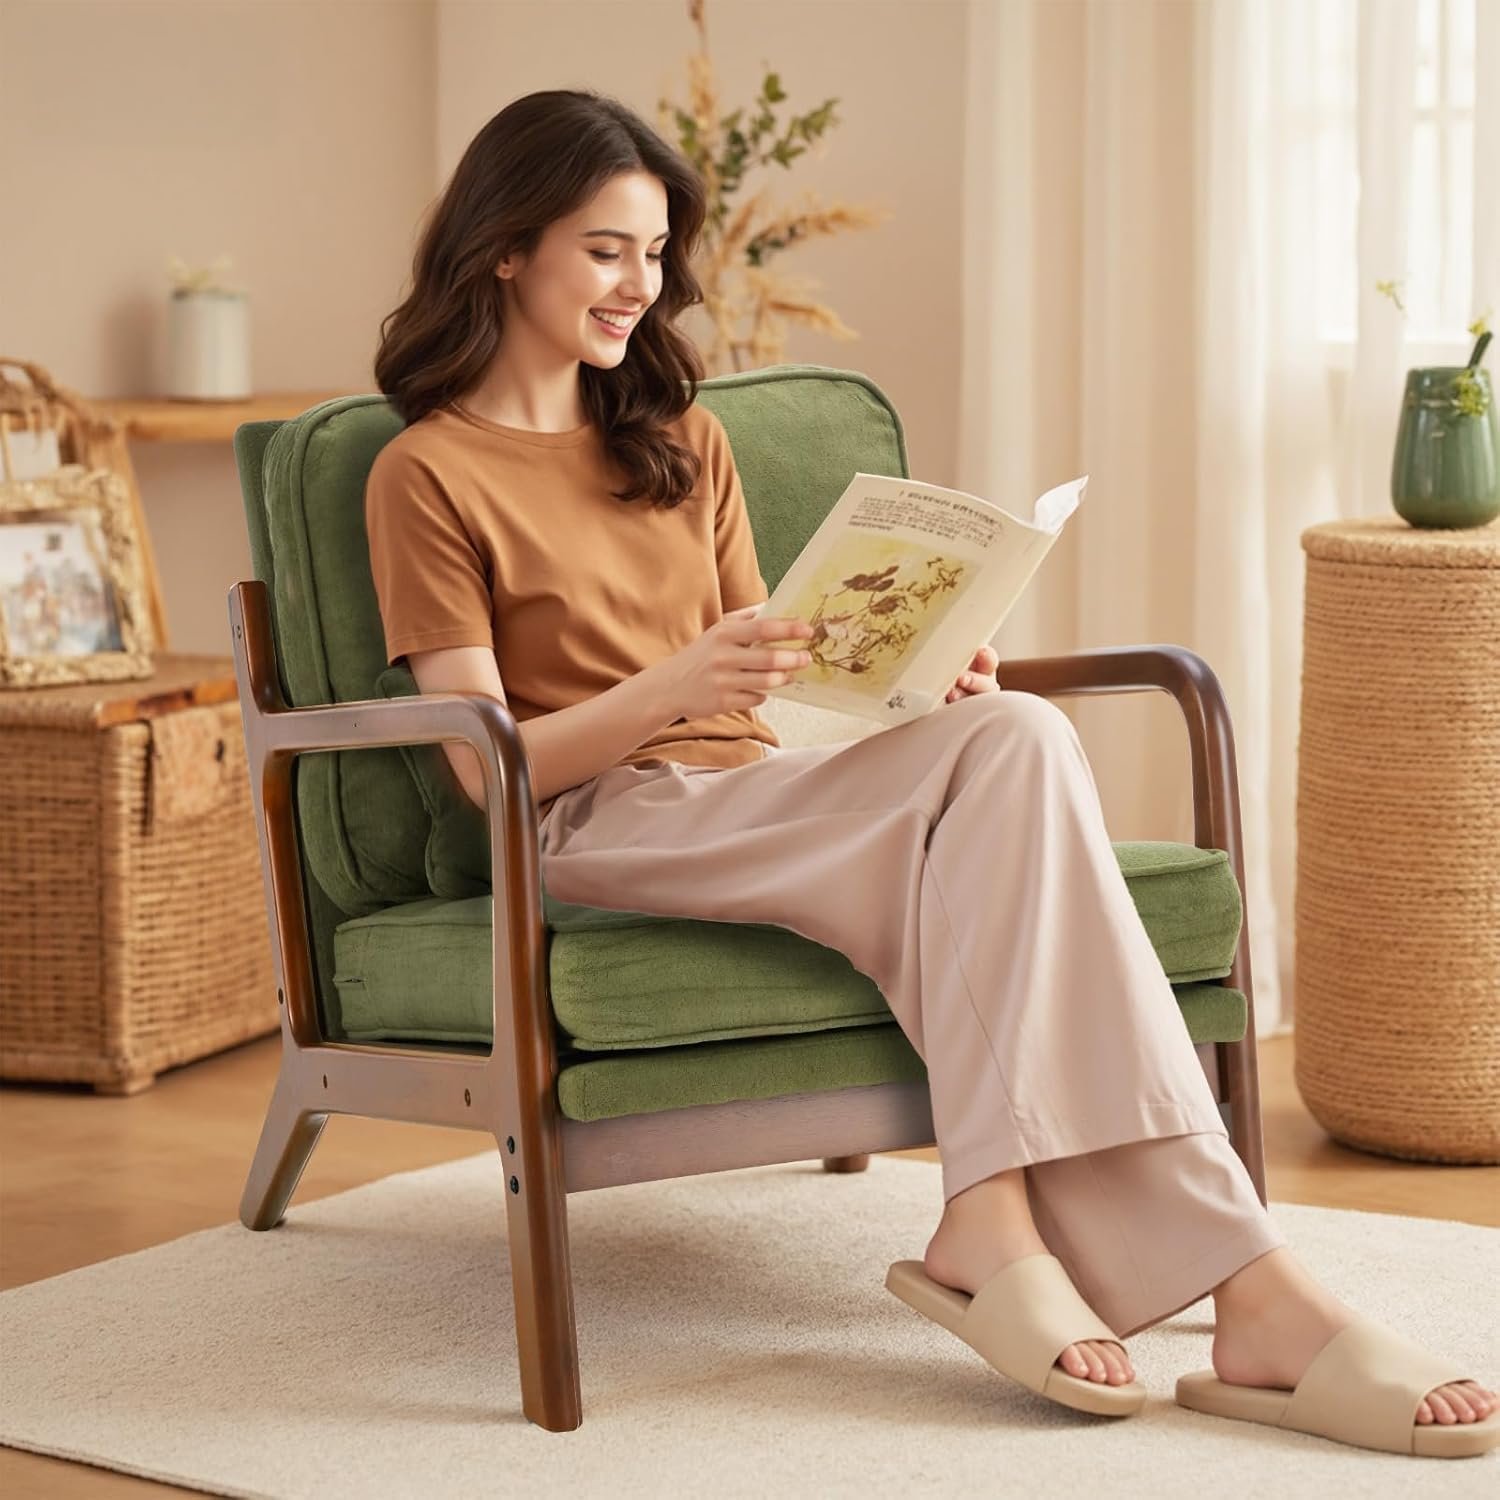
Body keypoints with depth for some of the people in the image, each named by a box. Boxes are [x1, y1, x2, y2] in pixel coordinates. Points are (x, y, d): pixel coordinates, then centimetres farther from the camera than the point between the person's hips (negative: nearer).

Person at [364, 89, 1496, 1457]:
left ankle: (995, 1226, -42)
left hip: (757, 797, 6)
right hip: (602, 831, -6)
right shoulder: (427, 478, 2)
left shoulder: (684, 445, 23)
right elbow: (490, 767, -7)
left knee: (1019, 740, -30)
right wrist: (672, 690, -25)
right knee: (1002, 773, -31)